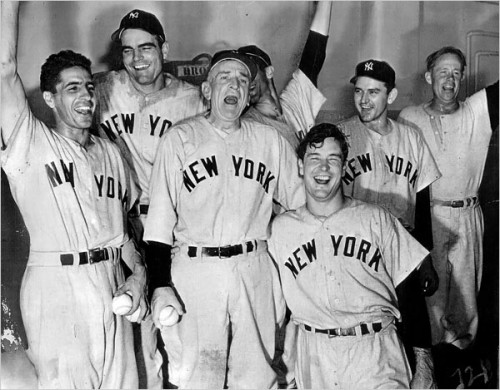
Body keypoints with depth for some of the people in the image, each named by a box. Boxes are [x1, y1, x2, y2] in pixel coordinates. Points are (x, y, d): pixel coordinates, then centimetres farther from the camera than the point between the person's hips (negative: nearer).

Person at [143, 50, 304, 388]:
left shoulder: (271, 141, 9)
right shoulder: (179, 139, 2)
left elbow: (303, 205, 12)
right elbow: (159, 221, -2)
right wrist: (160, 285, -7)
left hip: (255, 272, 2)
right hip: (194, 271, -2)